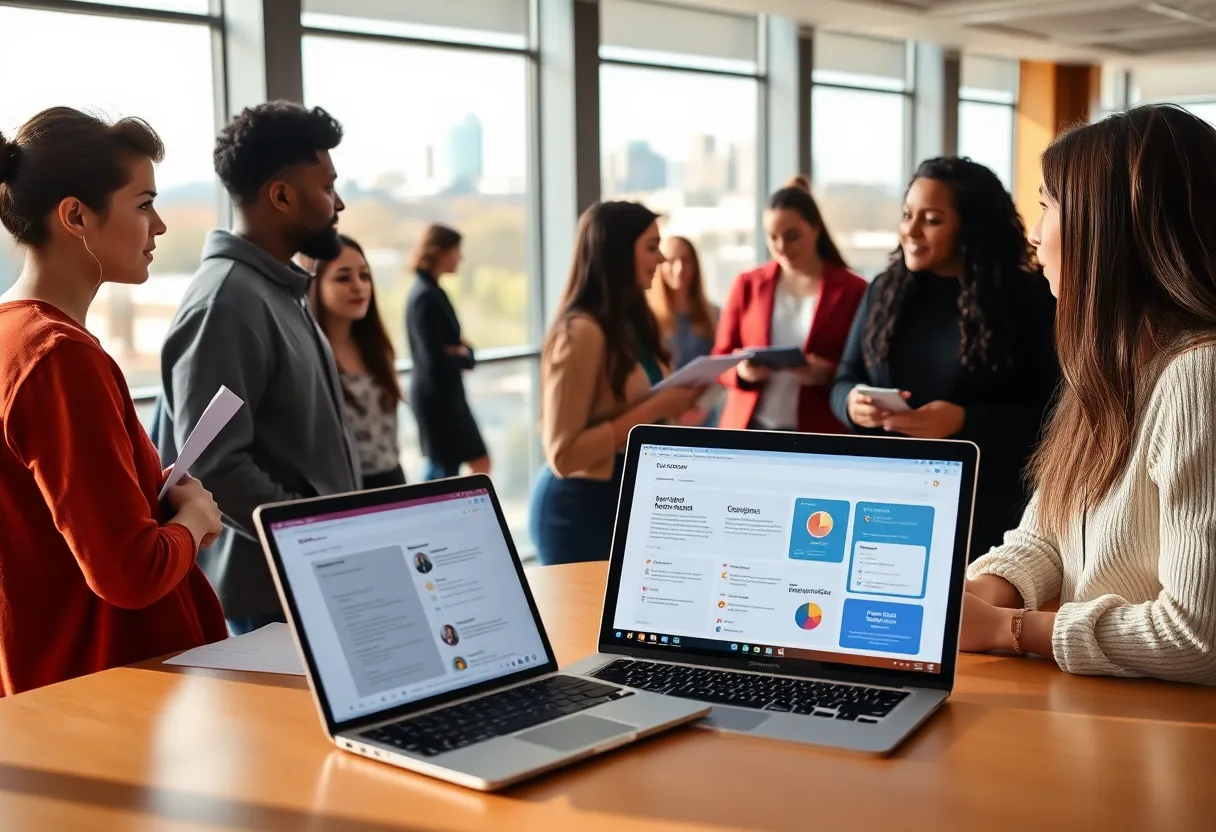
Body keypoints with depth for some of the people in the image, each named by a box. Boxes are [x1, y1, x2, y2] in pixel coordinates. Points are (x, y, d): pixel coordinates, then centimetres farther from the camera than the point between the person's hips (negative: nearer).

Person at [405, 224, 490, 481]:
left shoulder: (432, 292, 11)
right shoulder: (426, 297, -19)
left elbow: (448, 343, 11)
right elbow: (435, 360, -23)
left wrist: (462, 351, -10)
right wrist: (465, 356, -7)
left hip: (444, 394, 10)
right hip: (437, 396, -10)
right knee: (444, 470, -2)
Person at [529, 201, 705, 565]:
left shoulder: (629, 324, 6)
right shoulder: (581, 332, -19)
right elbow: (563, 455, -22)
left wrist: (673, 401, -2)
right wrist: (655, 409, -22)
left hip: (626, 500, 8)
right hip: (581, 508, -8)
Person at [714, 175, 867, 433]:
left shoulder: (852, 290, 0)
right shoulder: (747, 285, 8)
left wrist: (827, 374, -21)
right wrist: (741, 371, -13)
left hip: (817, 437, -2)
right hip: (749, 429, 2)